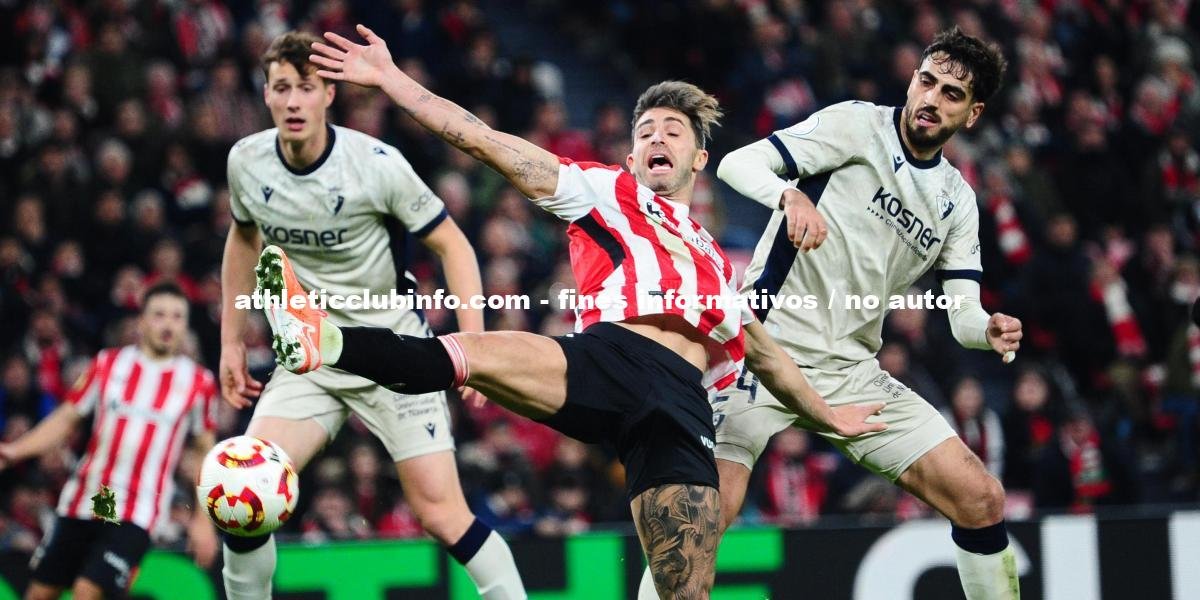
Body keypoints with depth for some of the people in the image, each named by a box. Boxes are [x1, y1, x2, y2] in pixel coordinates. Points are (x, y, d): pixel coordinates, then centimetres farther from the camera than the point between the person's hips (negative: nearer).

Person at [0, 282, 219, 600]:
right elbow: (66, 419, 9)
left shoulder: (198, 383, 1)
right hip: (81, 502, 3)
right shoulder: (108, 363, 5)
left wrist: (203, 518, 4)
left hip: (137, 514, -3)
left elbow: (206, 452, 9)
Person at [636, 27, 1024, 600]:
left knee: (982, 501, -2)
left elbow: (962, 313, 8)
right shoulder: (858, 124, -4)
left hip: (851, 371, 6)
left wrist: (989, 330, -16)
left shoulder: (957, 200, 12)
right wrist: (791, 196, -34)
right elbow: (737, 163, -13)